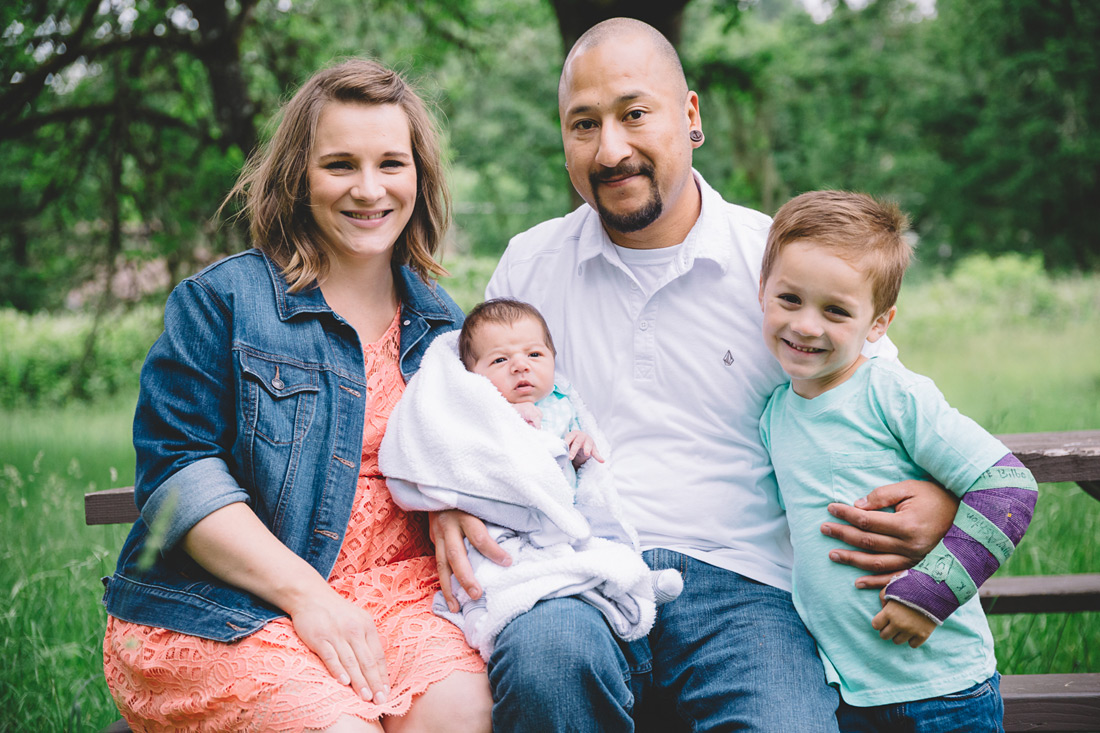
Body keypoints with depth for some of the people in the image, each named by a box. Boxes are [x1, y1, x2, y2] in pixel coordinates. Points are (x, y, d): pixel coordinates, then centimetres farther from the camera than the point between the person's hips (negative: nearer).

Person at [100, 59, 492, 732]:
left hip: (396, 590, 4)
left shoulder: (443, 324, 15)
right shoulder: (220, 299, 1)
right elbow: (178, 471, -7)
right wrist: (304, 594, -17)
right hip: (222, 609, -3)